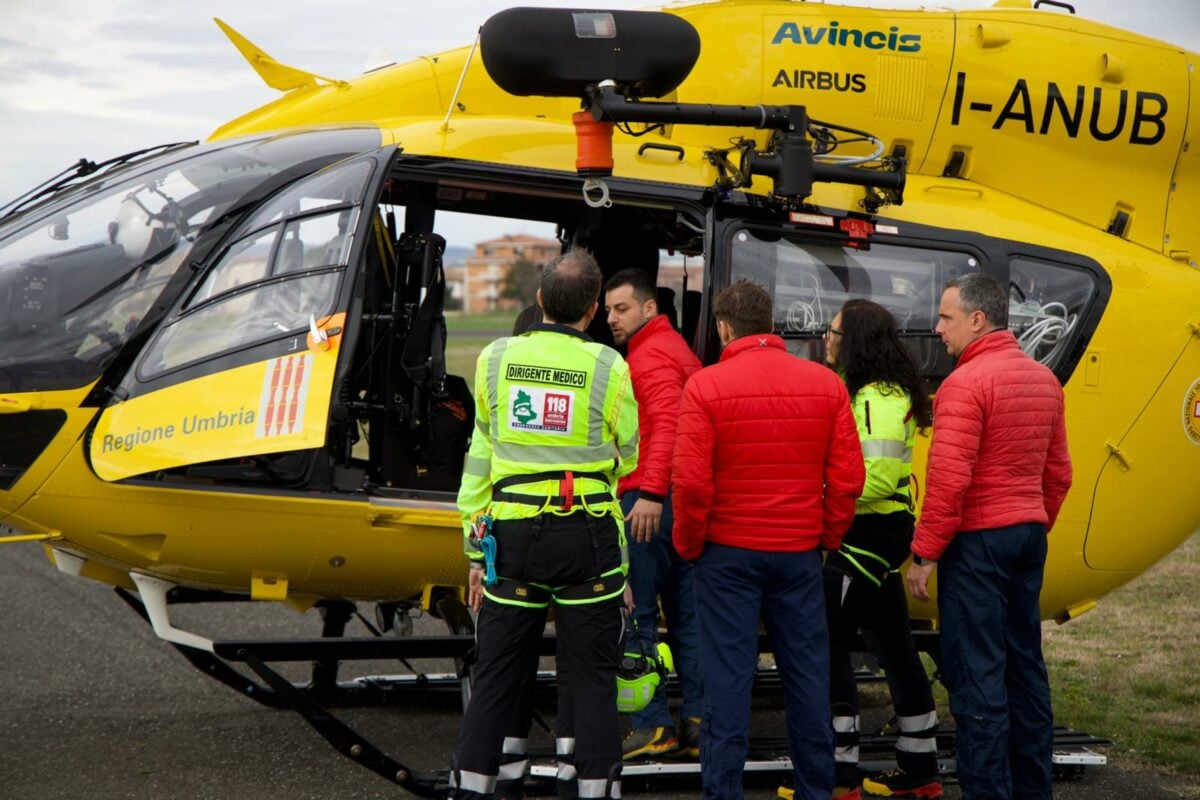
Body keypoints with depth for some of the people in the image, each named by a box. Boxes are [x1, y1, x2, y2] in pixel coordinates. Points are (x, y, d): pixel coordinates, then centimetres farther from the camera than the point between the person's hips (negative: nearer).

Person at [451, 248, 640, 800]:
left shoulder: (496, 358, 3)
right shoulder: (608, 367, -4)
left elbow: (479, 459, 6)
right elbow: (629, 461, 5)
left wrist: (477, 552, 10)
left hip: (513, 530, 2)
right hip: (589, 536, -2)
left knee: (497, 673, 10)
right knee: (589, 676, 6)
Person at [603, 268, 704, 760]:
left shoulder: (651, 355, -10)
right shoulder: (677, 350, 21)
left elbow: (666, 423, -23)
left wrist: (649, 492, -30)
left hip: (650, 502, -10)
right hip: (685, 501, 10)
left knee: (633, 615, -6)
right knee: (685, 614, 11)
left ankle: (650, 726, -6)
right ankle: (697, 723, 14)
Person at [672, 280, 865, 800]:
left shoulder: (706, 386, -9)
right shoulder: (825, 384, 0)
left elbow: (691, 482, -13)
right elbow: (848, 478, -1)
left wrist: (690, 545, 1)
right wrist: (828, 537, 11)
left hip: (728, 552, -3)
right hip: (800, 553, 3)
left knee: (727, 678, 3)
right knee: (807, 678, 11)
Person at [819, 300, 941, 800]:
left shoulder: (878, 399, -18)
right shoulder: (864, 391, 14)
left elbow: (879, 477, -25)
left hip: (869, 533, -11)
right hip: (874, 534, 11)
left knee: (829, 644, -8)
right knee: (894, 645, 15)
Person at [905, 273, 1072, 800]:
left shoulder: (966, 383, -15)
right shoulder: (1043, 380, 11)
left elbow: (949, 480, -20)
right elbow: (1058, 474, 16)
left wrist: (924, 555, -14)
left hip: (977, 541, -8)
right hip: (1027, 538, 8)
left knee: (977, 676, -4)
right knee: (1025, 667, 14)